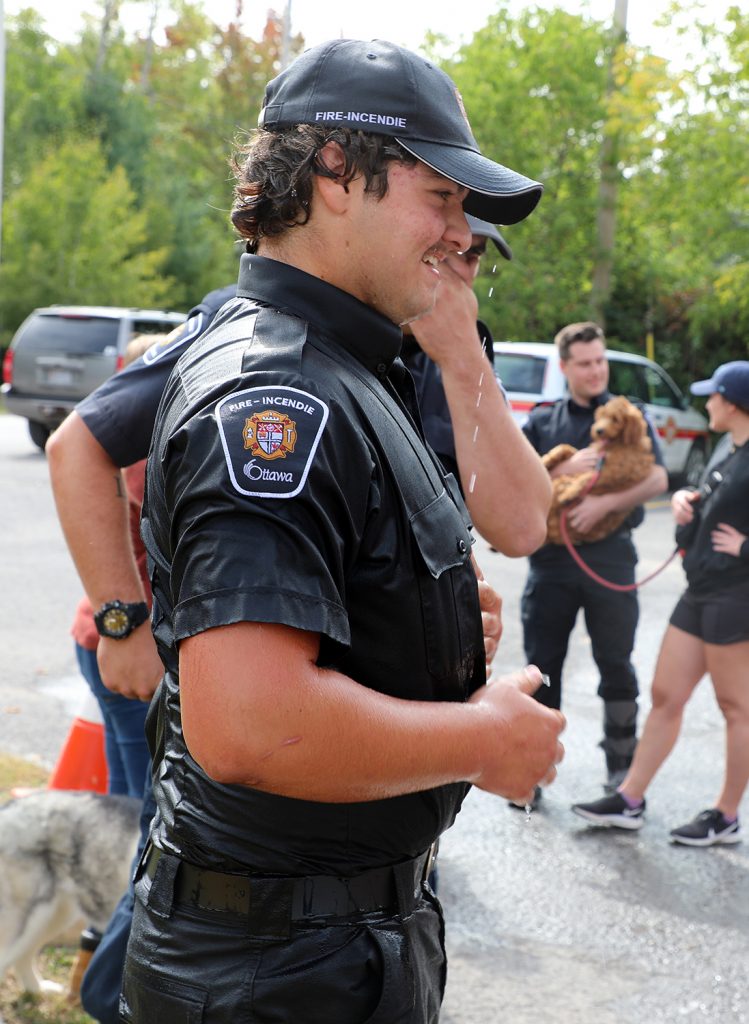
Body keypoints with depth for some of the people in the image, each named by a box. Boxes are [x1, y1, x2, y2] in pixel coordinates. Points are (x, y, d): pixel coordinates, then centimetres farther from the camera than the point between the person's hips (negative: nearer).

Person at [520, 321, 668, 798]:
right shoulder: (542, 421, 9)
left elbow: (657, 478, -7)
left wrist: (605, 503, -22)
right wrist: (563, 470, -17)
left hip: (610, 556, -1)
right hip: (551, 556, 1)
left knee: (616, 664, 7)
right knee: (542, 664, 5)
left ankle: (622, 767, 18)